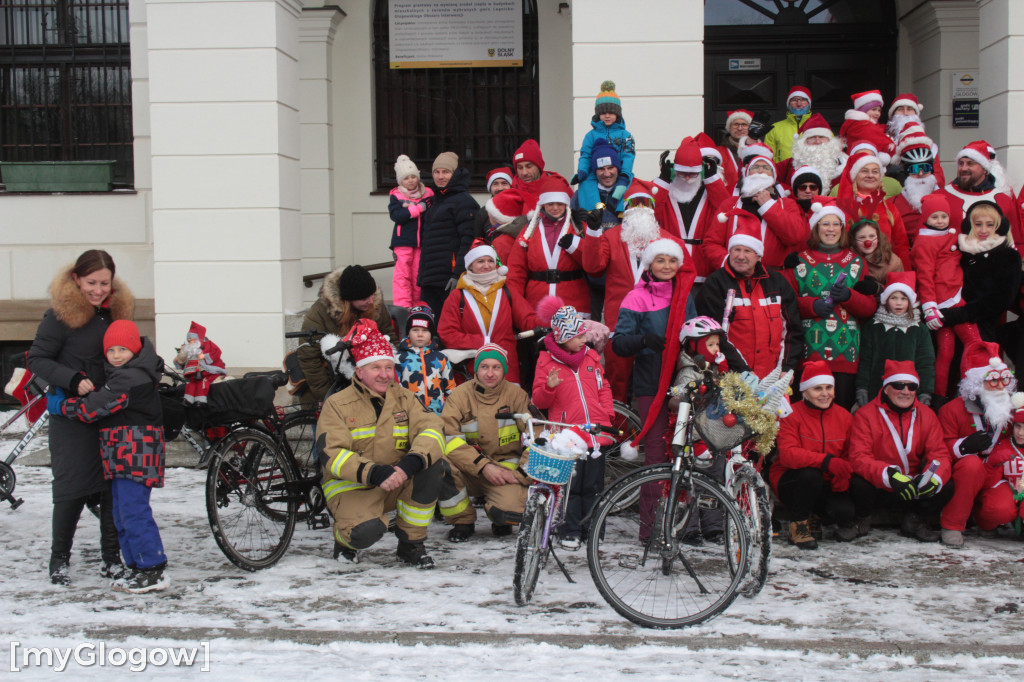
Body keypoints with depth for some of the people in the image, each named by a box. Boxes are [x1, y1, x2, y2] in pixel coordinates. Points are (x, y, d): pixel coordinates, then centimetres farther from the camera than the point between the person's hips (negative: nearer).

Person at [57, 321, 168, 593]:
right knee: (122, 515, 14)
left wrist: (63, 406, -4)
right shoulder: (127, 375, 18)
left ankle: (153, 571, -9)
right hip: (122, 455, 11)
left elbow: (96, 407, -18)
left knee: (134, 512, -12)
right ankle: (137, 566, 19)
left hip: (135, 452, -11)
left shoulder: (129, 379, -16)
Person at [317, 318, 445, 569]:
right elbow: (331, 454, -17)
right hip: (351, 488, -4)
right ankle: (345, 536, 8)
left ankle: (411, 543, -8)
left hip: (398, 482, 4)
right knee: (366, 531, -34)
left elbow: (432, 430, -11)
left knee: (431, 465, -24)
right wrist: (373, 473, -33)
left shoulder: (403, 398, 5)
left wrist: (412, 461, -33)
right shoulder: (337, 404, -5)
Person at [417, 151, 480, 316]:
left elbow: (468, 241, -15)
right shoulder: (436, 202, 22)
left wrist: (458, 274, -21)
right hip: (430, 280, 9)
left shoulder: (463, 201, -6)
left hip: (450, 279, -9)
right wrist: (422, 275, 22)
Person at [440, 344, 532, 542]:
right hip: (470, 472, 1)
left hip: (506, 470, -1)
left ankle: (501, 523, 12)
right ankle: (463, 522, -4)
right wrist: (484, 467, -20)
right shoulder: (460, 395, -1)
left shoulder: (516, 395, 0)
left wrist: (521, 474, -12)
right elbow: (449, 438, -12)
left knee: (510, 513, -31)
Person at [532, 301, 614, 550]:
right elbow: (539, 401, 1)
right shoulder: (547, 361, -1)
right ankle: (570, 532, 10)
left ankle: (592, 531, 17)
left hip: (595, 434, 4)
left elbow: (603, 388, 21)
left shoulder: (591, 357, 11)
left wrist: (607, 414, 7)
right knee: (570, 486, -1)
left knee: (593, 486, 7)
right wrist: (549, 387, -20)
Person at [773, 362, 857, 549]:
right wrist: (827, 461, -38)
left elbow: (849, 456, 5)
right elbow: (788, 454, -25)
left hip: (826, 485, 4)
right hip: (791, 481, -4)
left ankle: (815, 514, 11)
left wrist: (842, 479, -18)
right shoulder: (791, 415, -11)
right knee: (810, 474, -36)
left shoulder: (844, 416, 3)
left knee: (845, 511, -25)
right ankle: (798, 524, -13)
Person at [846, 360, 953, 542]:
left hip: (913, 489, 3)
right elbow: (859, 458, -21)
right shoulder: (865, 415, -10)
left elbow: (940, 453, -4)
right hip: (877, 489, -3)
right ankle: (862, 518, 3)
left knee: (946, 486, -21)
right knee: (859, 485, -35)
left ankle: (912, 520, 8)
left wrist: (935, 476, -29)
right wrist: (890, 476, -39)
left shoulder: (926, 415, 3)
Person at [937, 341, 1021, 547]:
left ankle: (981, 516, 15)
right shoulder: (952, 410, -8)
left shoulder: (1010, 410, 7)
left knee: (1005, 510, -27)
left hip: (995, 477, 4)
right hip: (962, 476, -4)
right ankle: (952, 525, -25)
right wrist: (964, 446, -29)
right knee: (972, 463, -39)